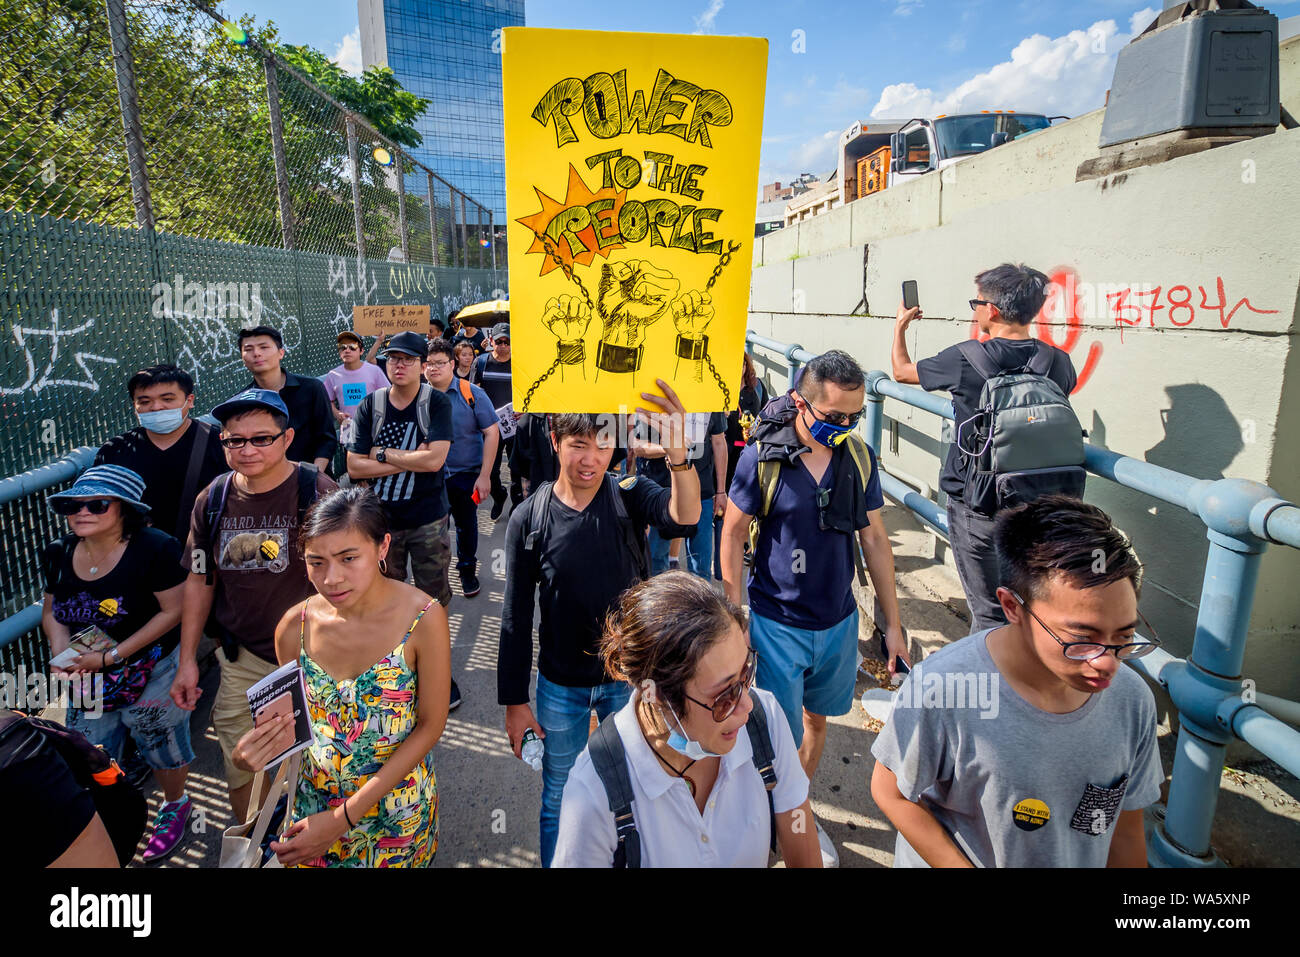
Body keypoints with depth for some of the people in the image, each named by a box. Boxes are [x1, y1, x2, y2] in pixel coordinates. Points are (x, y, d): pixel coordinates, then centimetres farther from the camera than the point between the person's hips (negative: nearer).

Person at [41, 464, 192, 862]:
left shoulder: (154, 549, -22)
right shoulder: (58, 554, -1)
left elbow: (175, 610, -20)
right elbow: (52, 609, 11)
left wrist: (112, 656, -21)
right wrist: (60, 646, -10)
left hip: (152, 675, -5)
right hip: (88, 678, 6)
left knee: (162, 746, 13)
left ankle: (175, 806, 41)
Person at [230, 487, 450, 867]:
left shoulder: (423, 618, -24)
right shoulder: (295, 626, -14)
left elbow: (431, 725, -17)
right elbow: (294, 722, 1)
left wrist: (345, 817, -18)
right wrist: (253, 756, -22)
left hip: (396, 805, -2)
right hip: (314, 800, 2)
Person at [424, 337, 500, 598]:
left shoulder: (472, 394, -7)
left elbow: (491, 432, -8)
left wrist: (484, 476, -12)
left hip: (465, 475, -1)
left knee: (466, 525, 15)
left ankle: (467, 570, 35)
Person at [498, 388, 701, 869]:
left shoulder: (629, 495, -14)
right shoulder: (529, 518, -12)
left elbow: (685, 513, -37)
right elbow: (516, 618, -6)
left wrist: (678, 455, -56)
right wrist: (514, 702, -3)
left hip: (629, 677, 0)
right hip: (560, 686, 0)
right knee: (559, 799, 19)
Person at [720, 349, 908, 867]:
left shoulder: (859, 456, -4)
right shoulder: (763, 458, -16)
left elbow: (874, 539, 3)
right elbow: (733, 534, -7)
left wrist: (893, 622, 6)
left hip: (839, 620, 4)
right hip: (778, 623, -4)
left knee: (817, 720, 20)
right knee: (785, 736, 5)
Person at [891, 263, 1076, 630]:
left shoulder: (966, 360, -16)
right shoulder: (1059, 362, -3)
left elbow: (902, 371, 1)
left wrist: (900, 326, 21)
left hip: (977, 508, -5)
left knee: (990, 613, 5)